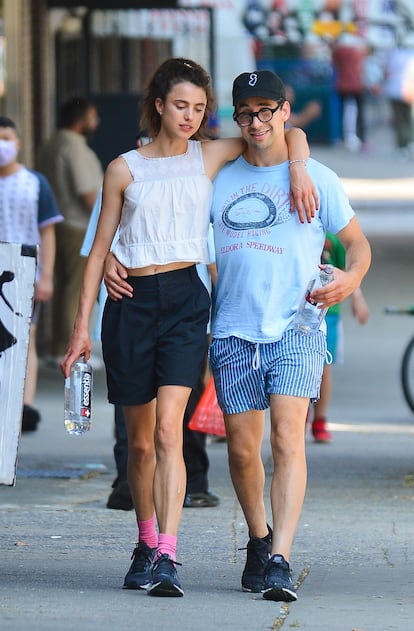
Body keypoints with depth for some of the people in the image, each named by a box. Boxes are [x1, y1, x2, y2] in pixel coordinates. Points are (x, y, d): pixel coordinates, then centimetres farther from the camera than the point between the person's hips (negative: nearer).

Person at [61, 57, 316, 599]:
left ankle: (167, 558, -22)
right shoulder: (125, 168, 7)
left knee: (168, 431, -16)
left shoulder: (210, 156, 9)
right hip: (130, 303, 1)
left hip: (184, 298, -1)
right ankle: (146, 544, 28)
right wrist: (82, 326, 5)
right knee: (139, 441, 8)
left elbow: (290, 133, 19)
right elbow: (100, 249, 9)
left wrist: (298, 174, -2)